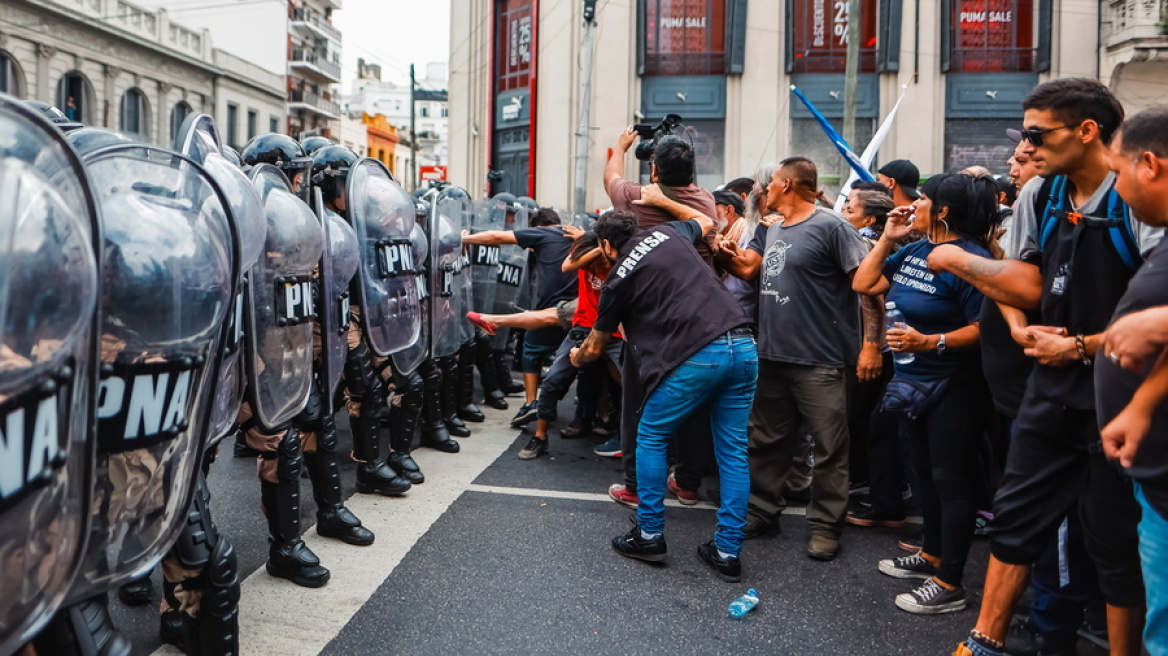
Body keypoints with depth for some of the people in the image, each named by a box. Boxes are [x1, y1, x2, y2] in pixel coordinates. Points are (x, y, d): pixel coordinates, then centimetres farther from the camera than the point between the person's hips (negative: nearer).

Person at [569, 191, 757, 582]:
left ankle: (650, 536, 20)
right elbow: (706, 222, 43)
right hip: (742, 347, 6)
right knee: (733, 450, 11)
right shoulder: (668, 233, 17)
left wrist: (577, 357, 41)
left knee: (651, 439, 14)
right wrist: (662, 201, 49)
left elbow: (595, 347, 19)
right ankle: (728, 551, 16)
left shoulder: (618, 280, 6)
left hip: (695, 356, -6)